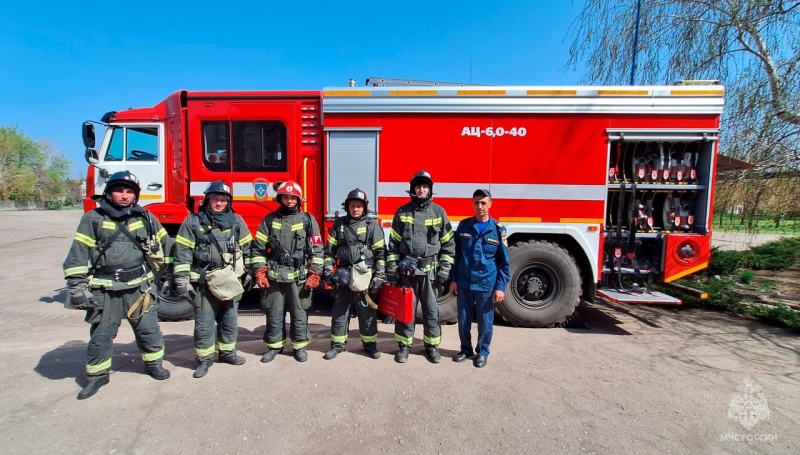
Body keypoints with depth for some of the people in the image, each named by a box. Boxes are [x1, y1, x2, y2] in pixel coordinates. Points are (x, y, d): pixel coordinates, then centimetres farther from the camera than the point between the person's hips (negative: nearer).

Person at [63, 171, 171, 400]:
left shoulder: (144, 217, 2)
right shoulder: (93, 219, -4)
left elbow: (163, 242, 15)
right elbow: (78, 255, -5)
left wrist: (159, 266, 21)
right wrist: (77, 287, -9)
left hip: (139, 287, 2)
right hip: (105, 290, -1)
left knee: (149, 329, 10)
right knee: (101, 335, 11)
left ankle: (153, 363, 29)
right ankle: (97, 375, 29)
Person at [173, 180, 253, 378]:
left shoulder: (236, 221, 4)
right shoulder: (193, 222, -3)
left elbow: (247, 249, 9)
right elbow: (182, 253, -4)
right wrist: (182, 281, -8)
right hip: (204, 283, -2)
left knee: (230, 320, 14)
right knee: (204, 323, 5)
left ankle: (227, 352, 31)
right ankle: (204, 359, 22)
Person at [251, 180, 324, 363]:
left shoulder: (308, 220, 0)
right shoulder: (269, 220, 5)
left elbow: (316, 250, -1)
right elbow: (258, 248, 5)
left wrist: (314, 275, -5)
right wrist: (260, 274, -1)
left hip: (299, 277, -1)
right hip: (274, 276, 2)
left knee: (299, 314, 8)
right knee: (274, 314, 12)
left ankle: (300, 346, 24)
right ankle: (274, 345, 29)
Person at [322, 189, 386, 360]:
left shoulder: (372, 226, 0)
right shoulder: (339, 224, 7)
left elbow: (380, 252, -2)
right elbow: (330, 249, 8)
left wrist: (379, 276, -7)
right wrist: (327, 271, 2)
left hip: (365, 275, -2)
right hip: (343, 274, 2)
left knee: (367, 312, 7)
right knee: (339, 311, 10)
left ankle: (370, 344, 22)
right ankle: (337, 344, 24)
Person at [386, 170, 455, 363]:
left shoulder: (439, 212, 2)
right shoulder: (402, 212, 3)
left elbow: (448, 243, 4)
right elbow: (394, 242, 4)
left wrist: (445, 268, -2)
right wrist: (391, 268, -1)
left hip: (430, 270, 0)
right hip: (407, 269, 1)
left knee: (431, 310, 8)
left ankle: (432, 346, 24)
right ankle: (404, 345, 24)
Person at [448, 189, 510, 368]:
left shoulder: (498, 229, -3)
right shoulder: (464, 226, 3)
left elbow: (504, 261, -1)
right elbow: (456, 254, 7)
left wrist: (501, 287, -6)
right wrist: (453, 279, 4)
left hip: (487, 284, -2)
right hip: (463, 283, 2)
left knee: (485, 321, 9)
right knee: (463, 320, 12)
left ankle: (482, 352, 29)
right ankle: (466, 349, 32)